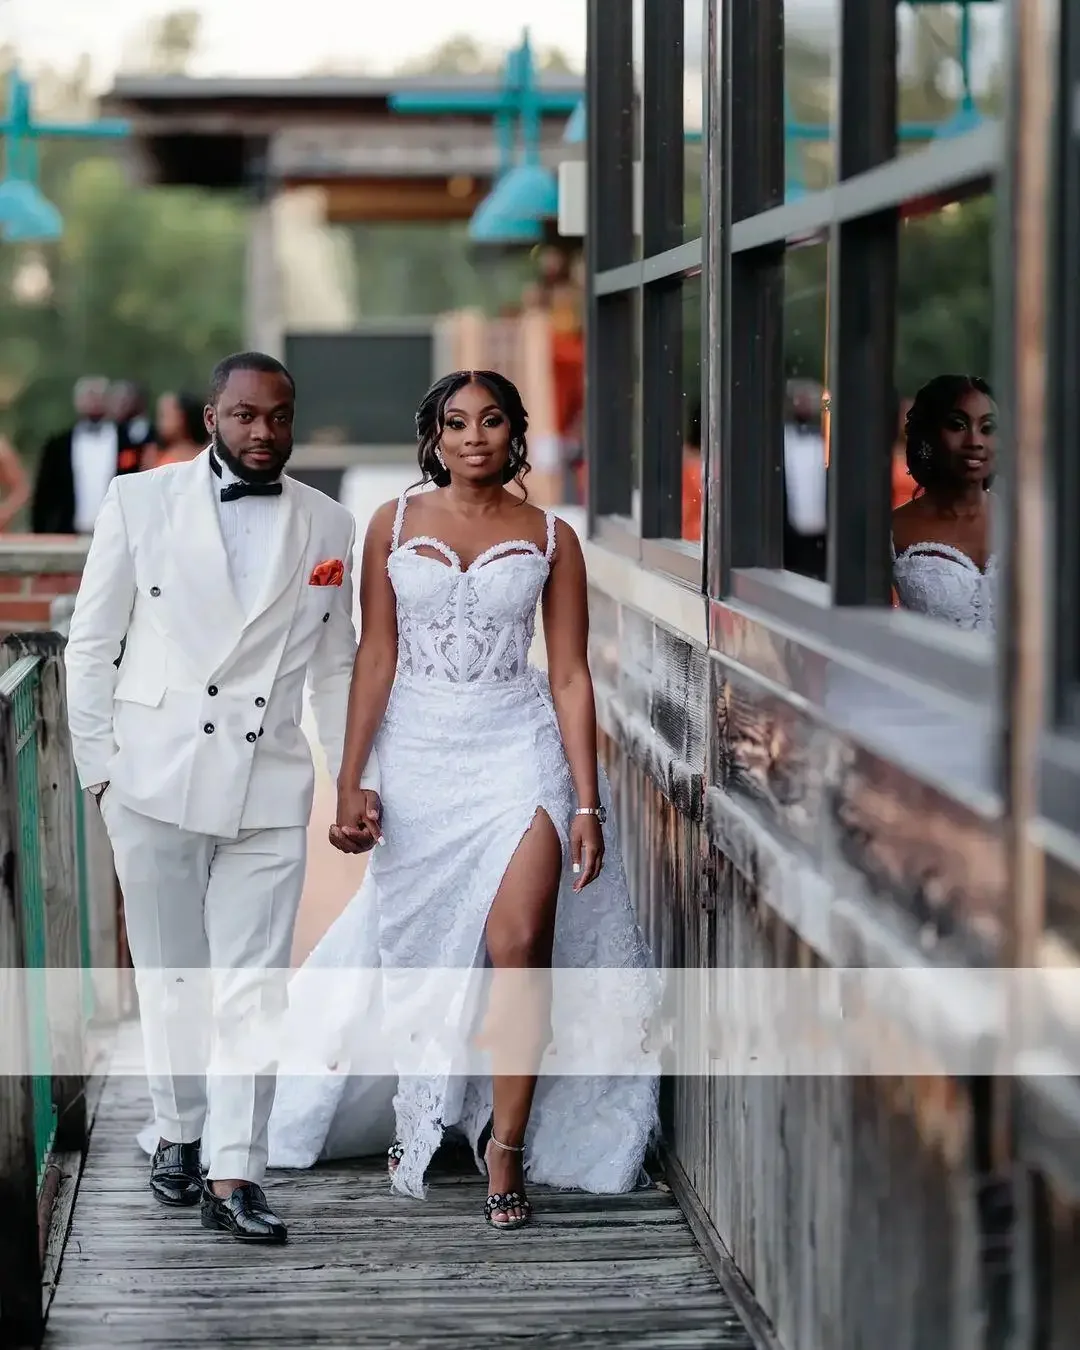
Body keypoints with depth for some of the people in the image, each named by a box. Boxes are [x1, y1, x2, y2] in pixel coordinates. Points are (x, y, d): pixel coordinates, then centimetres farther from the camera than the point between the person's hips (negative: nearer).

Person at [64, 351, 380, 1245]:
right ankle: (181, 1135, 26)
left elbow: (337, 666, 13)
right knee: (170, 973, 9)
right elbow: (92, 644, 5)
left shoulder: (328, 526, 8)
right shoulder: (140, 502, 2)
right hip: (156, 776, -1)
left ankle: (234, 1175, -3)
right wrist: (98, 765, -1)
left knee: (254, 985, -4)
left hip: (267, 784, 1)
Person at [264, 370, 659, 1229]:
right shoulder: (394, 524, 4)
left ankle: (507, 1148, -4)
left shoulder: (551, 538, 3)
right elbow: (375, 658, 2)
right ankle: (416, 1118, 32)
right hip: (417, 756, 1)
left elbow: (570, 674, 1)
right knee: (418, 956, 10)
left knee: (519, 950, -14)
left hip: (520, 750, -1)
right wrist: (351, 784, -3)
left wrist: (587, 804, -4)